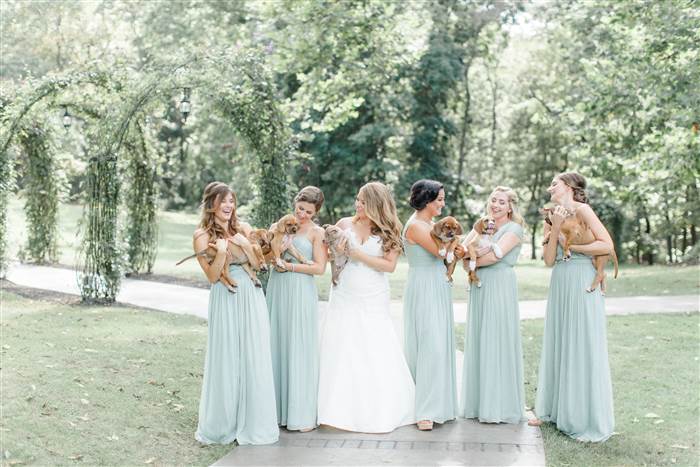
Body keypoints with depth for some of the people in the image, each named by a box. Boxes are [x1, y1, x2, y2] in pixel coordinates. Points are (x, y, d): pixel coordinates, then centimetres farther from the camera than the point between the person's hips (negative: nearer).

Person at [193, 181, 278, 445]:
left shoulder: (242, 227, 11)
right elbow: (212, 276, -6)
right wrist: (221, 251, -19)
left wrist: (246, 244, -4)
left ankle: (253, 422, 16)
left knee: (254, 359, 5)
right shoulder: (203, 235, -1)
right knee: (227, 360, 1)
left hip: (252, 298, 4)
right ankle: (224, 423, 17)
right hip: (226, 301, -4)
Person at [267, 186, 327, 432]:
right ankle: (278, 410, 16)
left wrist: (288, 266, -11)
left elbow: (319, 267, -8)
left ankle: (302, 414, 6)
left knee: (300, 350, -2)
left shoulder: (317, 232, 0)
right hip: (277, 291, 4)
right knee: (277, 347, 6)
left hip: (301, 294, -4)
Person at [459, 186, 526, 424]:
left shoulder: (513, 228, -2)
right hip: (479, 288, 6)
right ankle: (479, 403, 14)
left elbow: (497, 255, -15)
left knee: (498, 343, -4)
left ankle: (499, 407, 4)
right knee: (478, 342, 7)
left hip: (501, 287, -6)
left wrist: (472, 261, -2)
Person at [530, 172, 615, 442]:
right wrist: (555, 228, -7)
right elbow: (549, 260, 3)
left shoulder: (581, 210, -6)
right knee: (558, 345, 11)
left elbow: (607, 245, -17)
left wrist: (571, 245, -10)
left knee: (583, 347, -3)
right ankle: (555, 410, 22)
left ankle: (590, 422, 7)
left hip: (582, 284, -7)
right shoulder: (552, 218, 14)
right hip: (560, 284, 7)